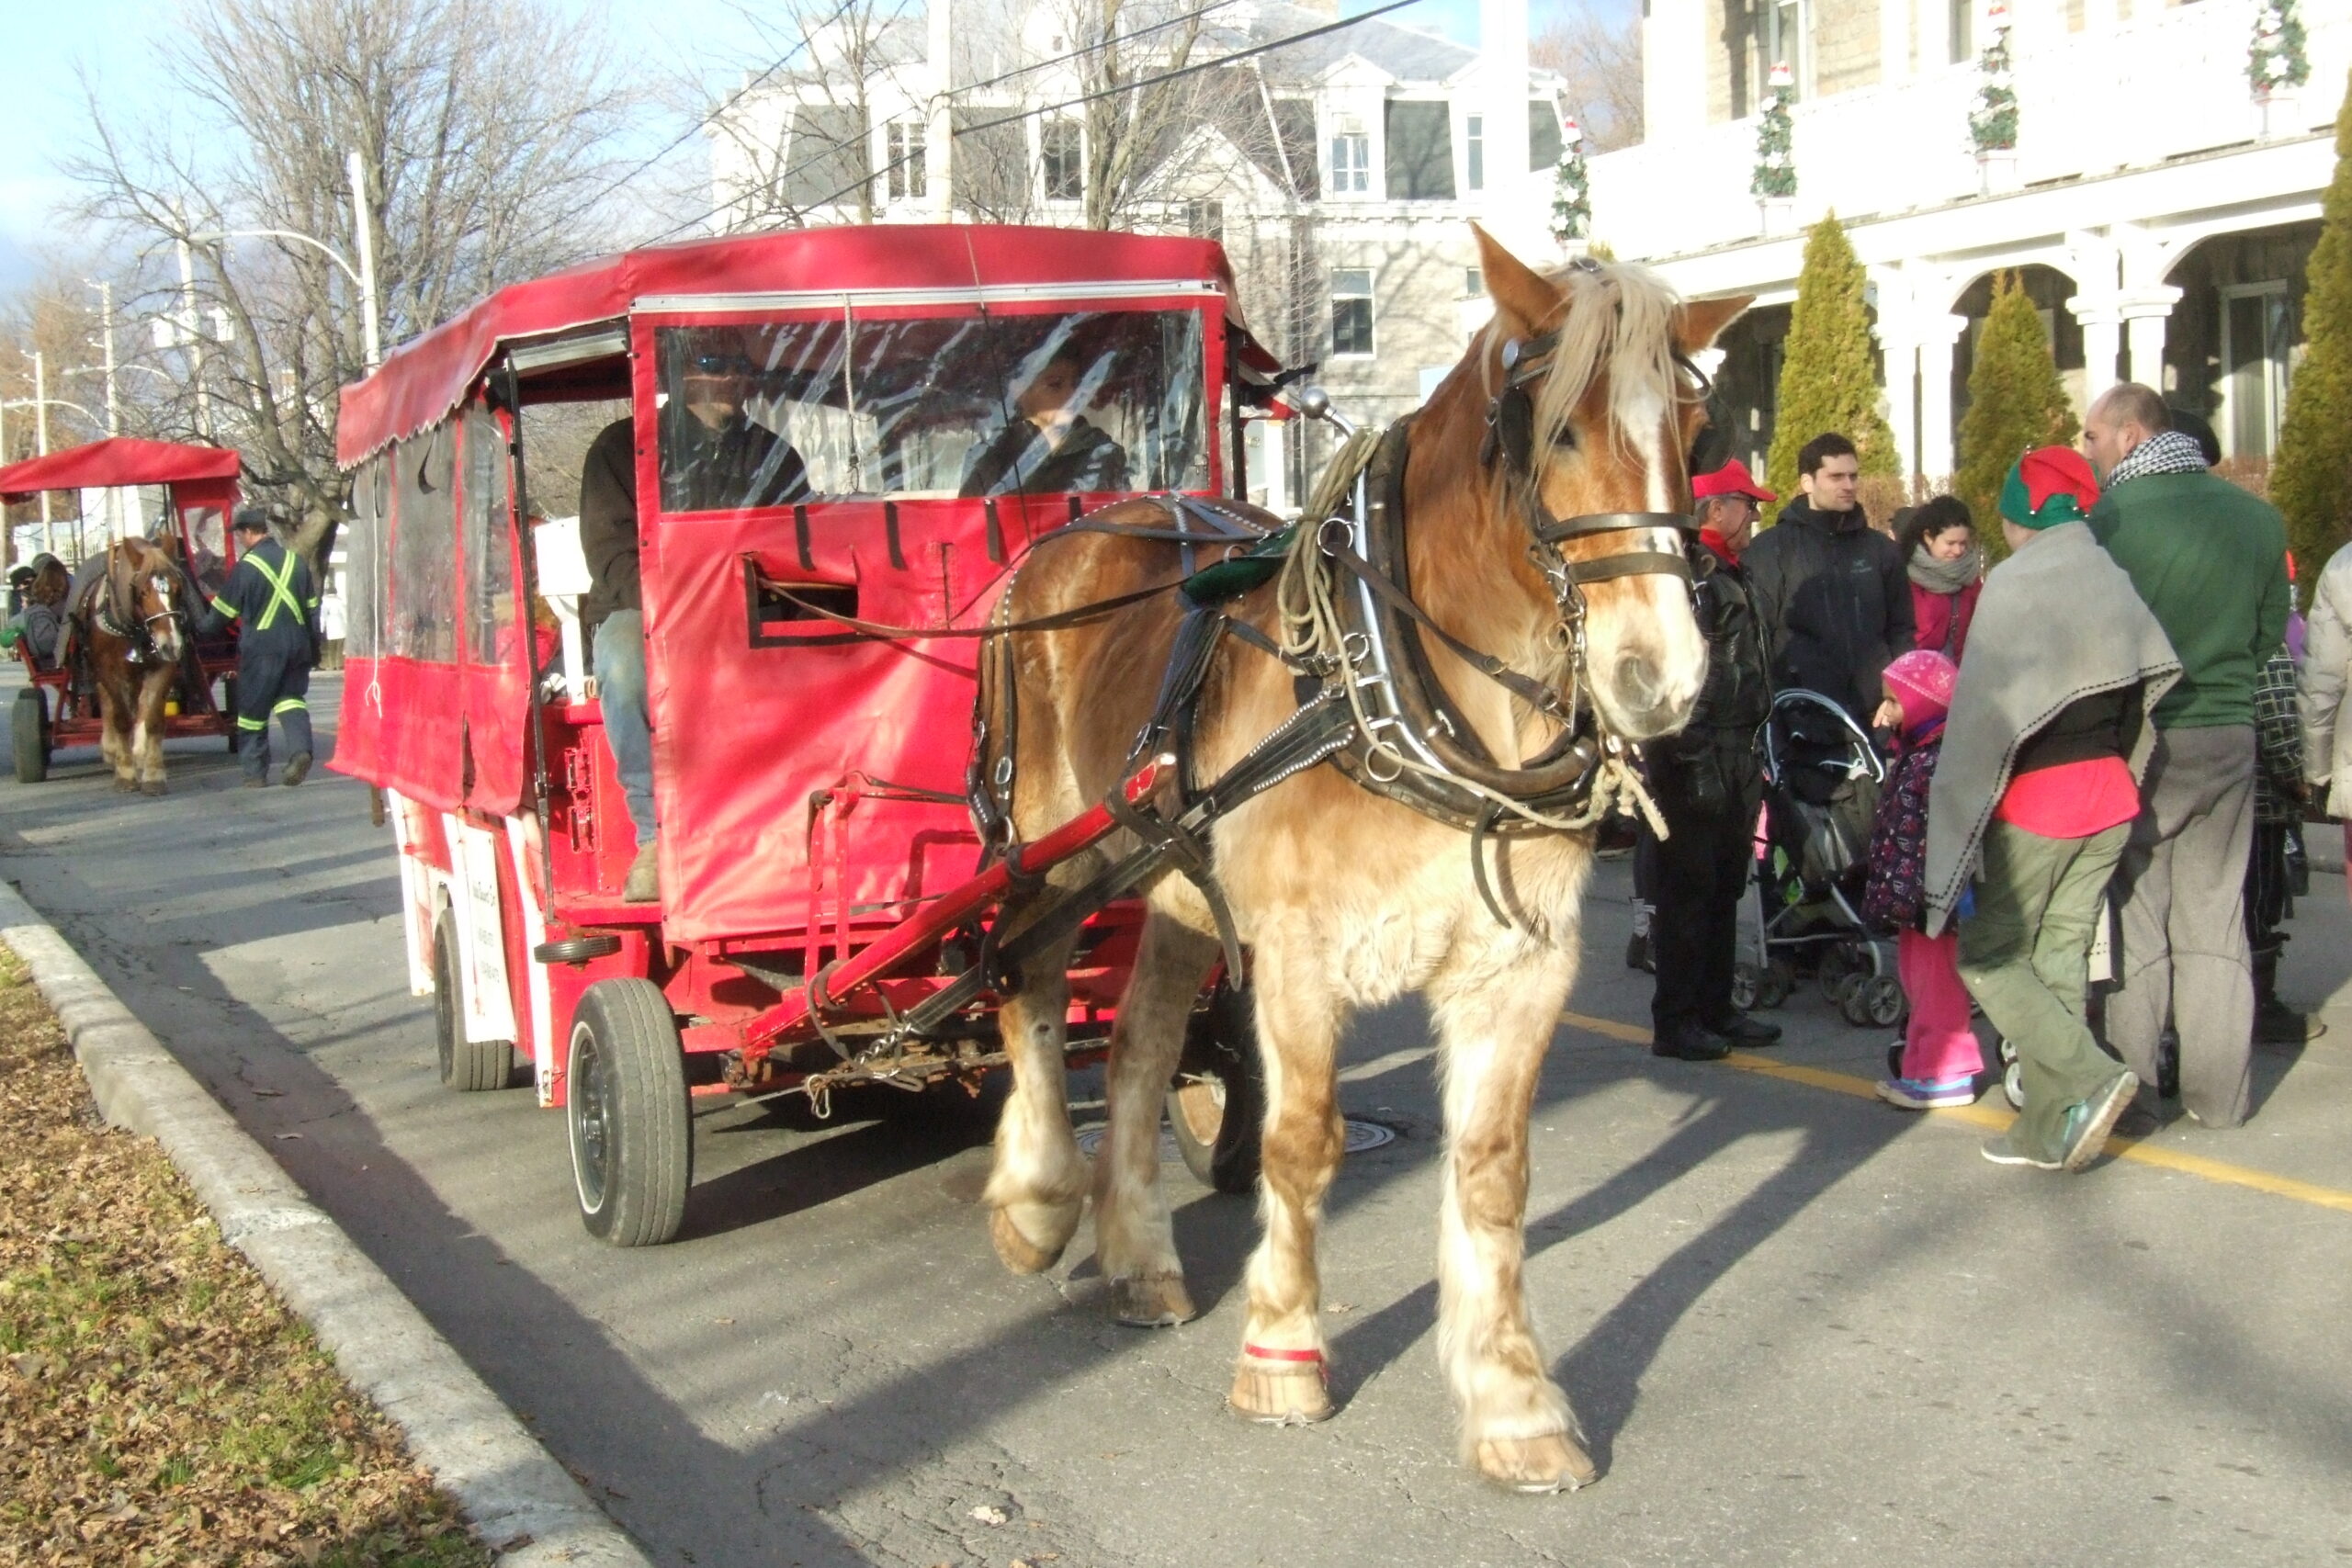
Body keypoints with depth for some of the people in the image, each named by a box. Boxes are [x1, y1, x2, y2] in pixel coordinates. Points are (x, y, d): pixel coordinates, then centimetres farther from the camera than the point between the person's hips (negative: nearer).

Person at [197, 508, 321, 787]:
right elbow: (313, 609, 11)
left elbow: (221, 613, 1)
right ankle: (300, 748, -15)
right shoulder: (297, 561, 7)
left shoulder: (245, 568, -8)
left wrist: (200, 626, 21)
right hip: (297, 645, 4)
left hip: (261, 648, -4)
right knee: (291, 696, 11)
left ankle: (255, 773, 12)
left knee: (252, 709, 7)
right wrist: (314, 648, 19)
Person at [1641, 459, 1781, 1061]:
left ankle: (1715, 1009, 25)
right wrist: (1692, 762, -25)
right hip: (1697, 762, -10)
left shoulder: (1724, 573, 19)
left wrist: (1747, 762, 21)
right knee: (1686, 892, -3)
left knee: (1724, 889, 16)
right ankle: (1674, 1022, 4)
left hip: (1732, 758, 10)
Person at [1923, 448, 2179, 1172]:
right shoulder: (2113, 580, 10)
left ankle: (2086, 1078, -13)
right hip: (2108, 798, 7)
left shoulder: (2016, 582, -11)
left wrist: (1958, 818, -10)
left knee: (1988, 954, 3)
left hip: (2036, 799, -7)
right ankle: (2051, 1127, 12)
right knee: (2060, 958, 11)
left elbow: (1982, 710, -14)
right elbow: (2143, 696, 13)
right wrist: (2120, 773, 18)